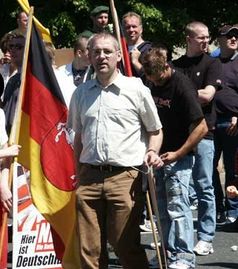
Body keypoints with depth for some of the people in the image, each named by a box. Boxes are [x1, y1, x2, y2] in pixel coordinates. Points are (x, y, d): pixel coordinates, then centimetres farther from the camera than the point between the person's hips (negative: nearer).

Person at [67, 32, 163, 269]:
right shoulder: (81, 93, 14)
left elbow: (155, 130, 10)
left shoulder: (136, 89, 2)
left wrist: (152, 151, -9)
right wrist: (78, 177, 15)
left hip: (125, 178, -4)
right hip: (89, 176, 4)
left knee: (126, 246, -3)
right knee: (89, 249, 4)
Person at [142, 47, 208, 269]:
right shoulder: (154, 85, 4)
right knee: (162, 208, 11)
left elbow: (201, 127, -18)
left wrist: (178, 153, -17)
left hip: (178, 158, -7)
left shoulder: (182, 86, -17)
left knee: (177, 207, -7)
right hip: (159, 155, 7)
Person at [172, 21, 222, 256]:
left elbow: (207, 95, -9)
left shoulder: (212, 64, 4)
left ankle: (205, 238, 5)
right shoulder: (175, 65, 12)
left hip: (202, 132, -3)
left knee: (204, 188, 0)